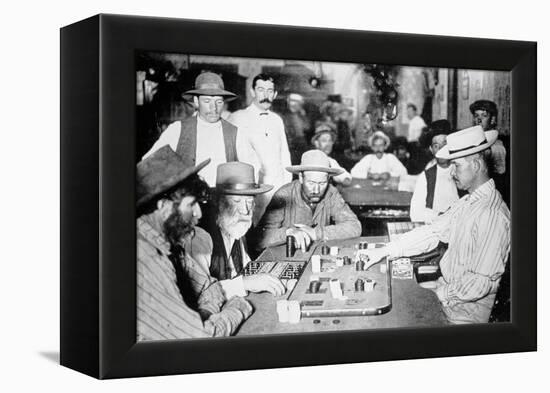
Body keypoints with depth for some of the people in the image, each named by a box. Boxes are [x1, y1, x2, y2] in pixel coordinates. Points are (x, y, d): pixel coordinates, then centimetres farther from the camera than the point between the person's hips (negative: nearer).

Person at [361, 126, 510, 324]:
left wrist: (441, 292, -16)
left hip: (466, 310, -8)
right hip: (446, 289, 8)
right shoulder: (467, 203, 7)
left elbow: (481, 282, -26)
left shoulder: (493, 215, -24)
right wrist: (385, 251, 1)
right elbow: (432, 233, 8)